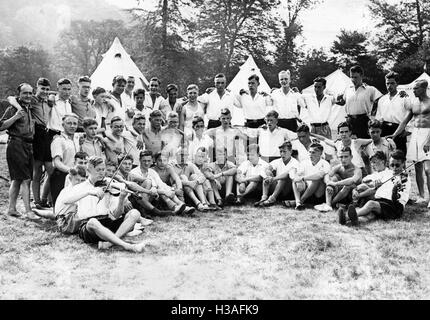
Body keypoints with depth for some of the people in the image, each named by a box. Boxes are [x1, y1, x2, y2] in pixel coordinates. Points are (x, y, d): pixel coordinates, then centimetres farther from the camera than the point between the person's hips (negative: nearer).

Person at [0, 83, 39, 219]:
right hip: (16, 145, -8)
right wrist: (15, 117, -21)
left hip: (28, 145, 8)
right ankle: (28, 211, -9)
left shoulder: (31, 108, 16)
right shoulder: (13, 108, -6)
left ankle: (11, 208, 22)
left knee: (17, 179, 13)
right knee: (25, 179, -11)